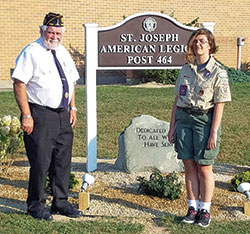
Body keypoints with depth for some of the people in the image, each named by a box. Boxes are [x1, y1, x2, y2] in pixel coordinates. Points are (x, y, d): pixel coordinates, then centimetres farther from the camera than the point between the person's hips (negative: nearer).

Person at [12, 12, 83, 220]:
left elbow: (71, 82, 22)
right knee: (40, 162, -3)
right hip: (40, 115, -7)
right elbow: (19, 84, -13)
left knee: (63, 161, 12)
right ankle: (36, 205, 14)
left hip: (63, 116, 7)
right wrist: (26, 115, -18)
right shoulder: (31, 53, -8)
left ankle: (61, 203, 25)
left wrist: (73, 108, 12)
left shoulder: (63, 53, 14)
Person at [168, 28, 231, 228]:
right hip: (183, 118, 4)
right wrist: (172, 126, 9)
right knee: (189, 166, 7)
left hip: (204, 119, -4)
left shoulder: (218, 72, -4)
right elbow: (177, 99, 13)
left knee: (204, 168, 2)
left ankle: (205, 211, 13)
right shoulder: (186, 69, 11)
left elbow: (219, 105, -9)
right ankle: (192, 208, 17)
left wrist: (214, 132, -15)